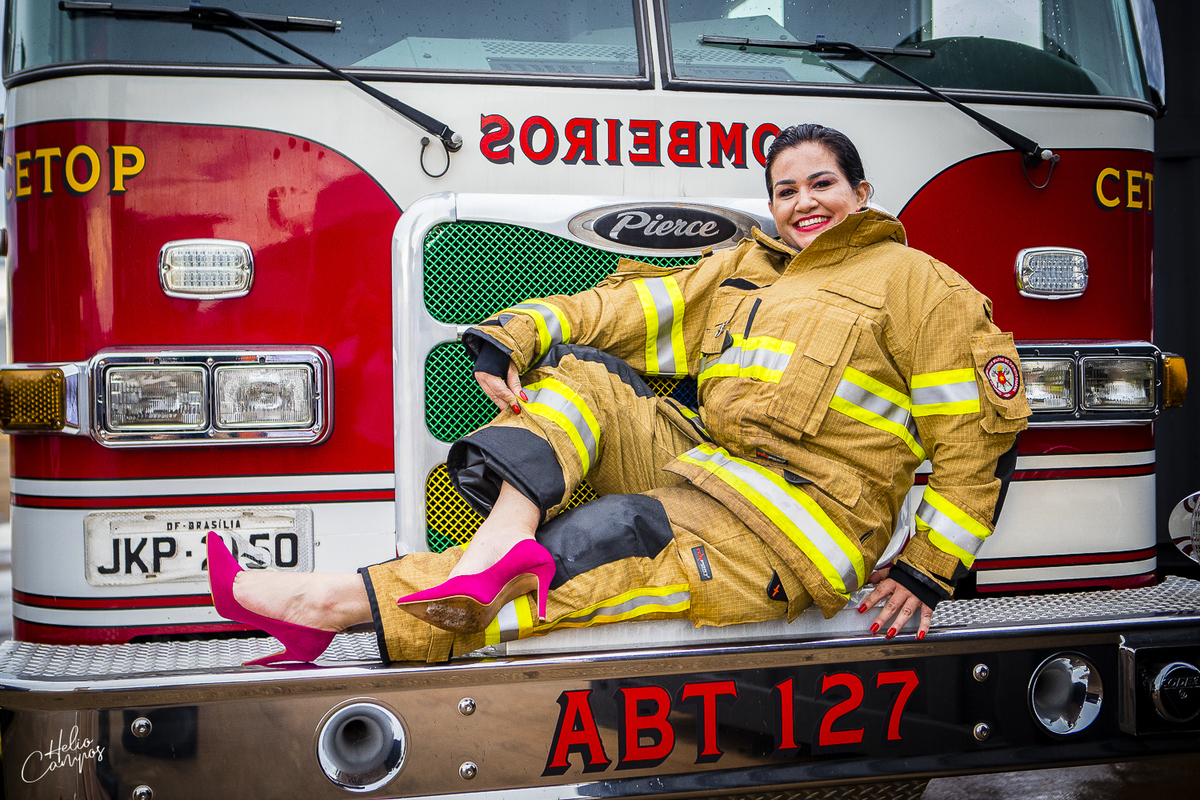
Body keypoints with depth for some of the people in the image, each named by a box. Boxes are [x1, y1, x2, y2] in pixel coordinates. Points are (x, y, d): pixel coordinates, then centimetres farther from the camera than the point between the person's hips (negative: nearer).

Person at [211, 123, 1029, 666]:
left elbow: (978, 430, 0)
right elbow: (629, 310, 8)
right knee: (570, 369, -5)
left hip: (797, 523, -7)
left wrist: (929, 570, -5)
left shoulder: (914, 283, 3)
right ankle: (504, 539, -29)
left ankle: (341, 603, -29)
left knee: (583, 548, -26)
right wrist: (512, 338, -9)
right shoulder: (742, 269, 19)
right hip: (701, 465, 7)